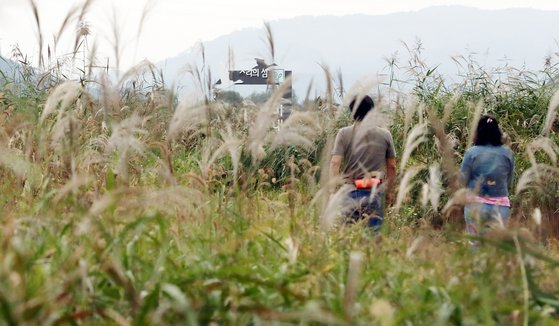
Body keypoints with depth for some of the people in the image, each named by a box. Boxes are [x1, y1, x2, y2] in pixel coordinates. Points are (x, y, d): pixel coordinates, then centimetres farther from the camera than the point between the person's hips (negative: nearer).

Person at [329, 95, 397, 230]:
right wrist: (389, 192, 18)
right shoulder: (385, 134, 5)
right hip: (376, 192, 1)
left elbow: (335, 163, -8)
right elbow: (392, 167, 9)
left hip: (351, 192, -1)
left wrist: (332, 191, -7)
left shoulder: (344, 133, -1)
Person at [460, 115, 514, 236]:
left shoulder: (472, 153, -6)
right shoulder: (507, 153, 0)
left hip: (476, 205, -2)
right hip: (501, 206, 2)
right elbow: (509, 182, 8)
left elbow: (462, 180, -1)